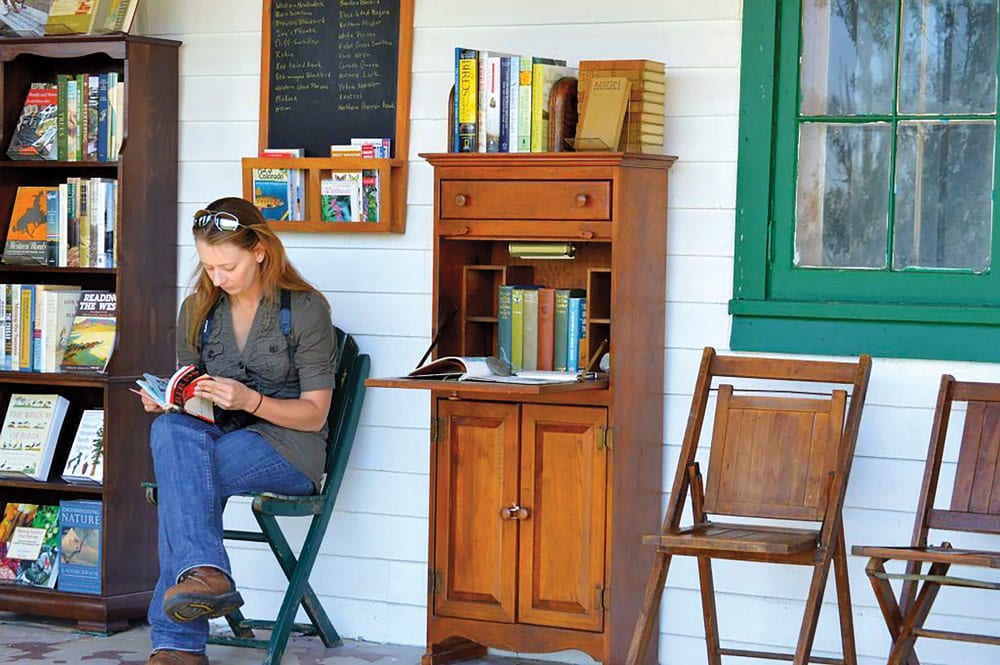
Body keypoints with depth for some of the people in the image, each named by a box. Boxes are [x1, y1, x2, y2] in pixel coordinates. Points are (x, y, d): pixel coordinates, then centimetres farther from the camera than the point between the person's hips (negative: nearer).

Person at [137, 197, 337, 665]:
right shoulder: (197, 309, 12)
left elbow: (314, 413, -4)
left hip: (286, 445, -4)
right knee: (169, 429, -34)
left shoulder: (306, 308, -3)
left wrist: (251, 401, -22)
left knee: (179, 483, -33)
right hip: (216, 436, 4)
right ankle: (205, 572, -51)